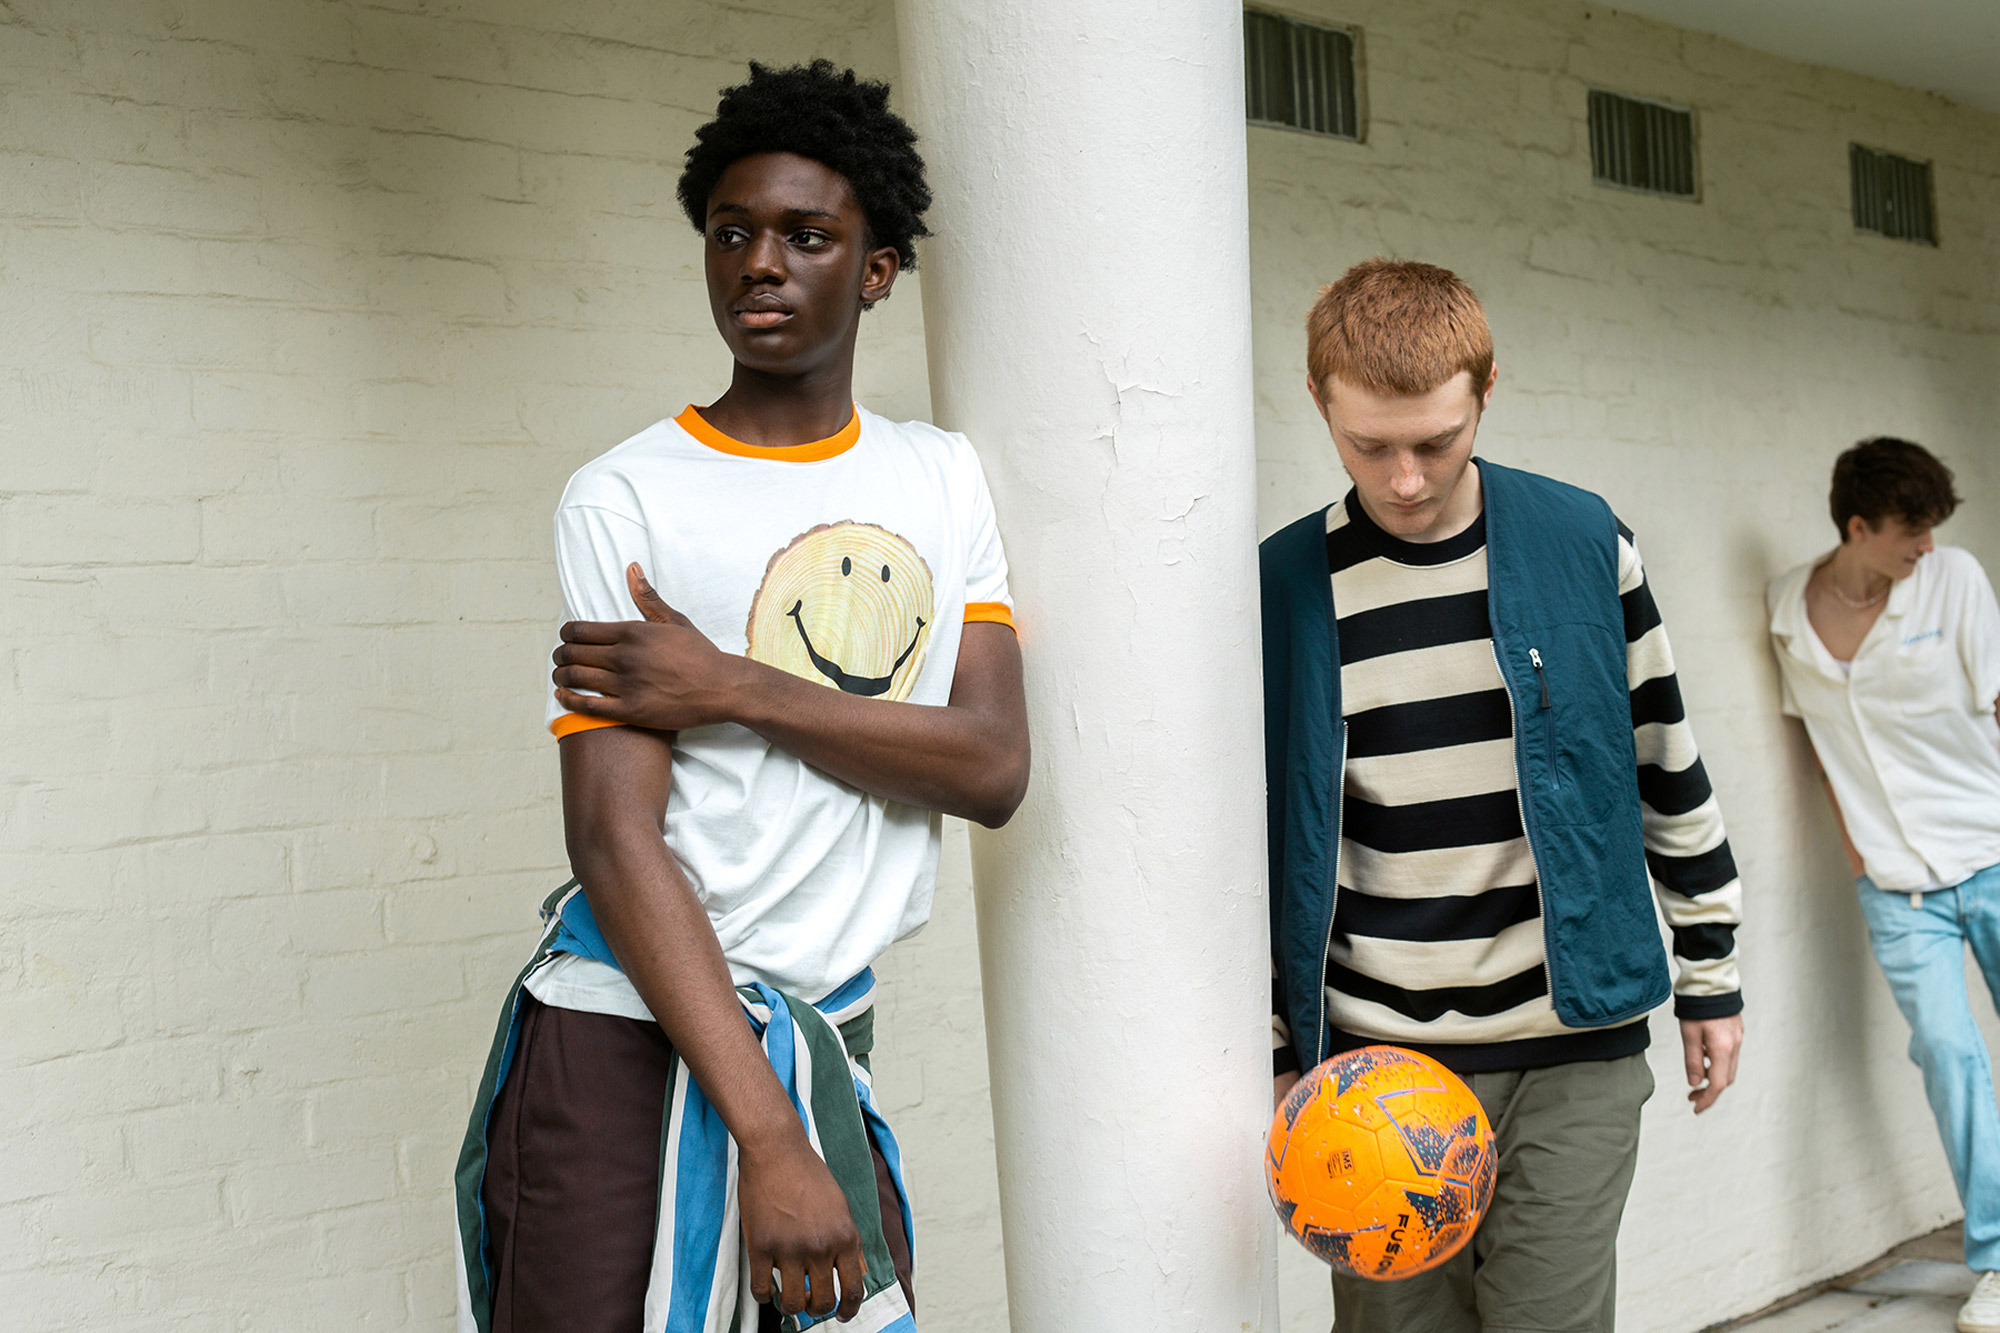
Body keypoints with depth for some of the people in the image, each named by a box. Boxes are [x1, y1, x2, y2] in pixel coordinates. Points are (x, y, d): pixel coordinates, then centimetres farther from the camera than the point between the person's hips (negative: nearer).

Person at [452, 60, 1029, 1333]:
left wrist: (734, 689, -16)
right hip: (635, 1041, -4)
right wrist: (766, 1141, -21)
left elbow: (995, 767, -5)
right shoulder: (627, 499, -7)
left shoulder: (943, 477, 7)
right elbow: (616, 838, -15)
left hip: (827, 1039, 4)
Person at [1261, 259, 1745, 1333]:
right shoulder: (1279, 588, -2)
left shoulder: (1583, 541, -1)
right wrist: (1270, 1054, 3)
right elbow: (1251, 840, 5)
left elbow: (1668, 767, 9)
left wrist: (1710, 973, 12)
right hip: (1376, 1063, 0)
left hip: (1575, 1051, 0)